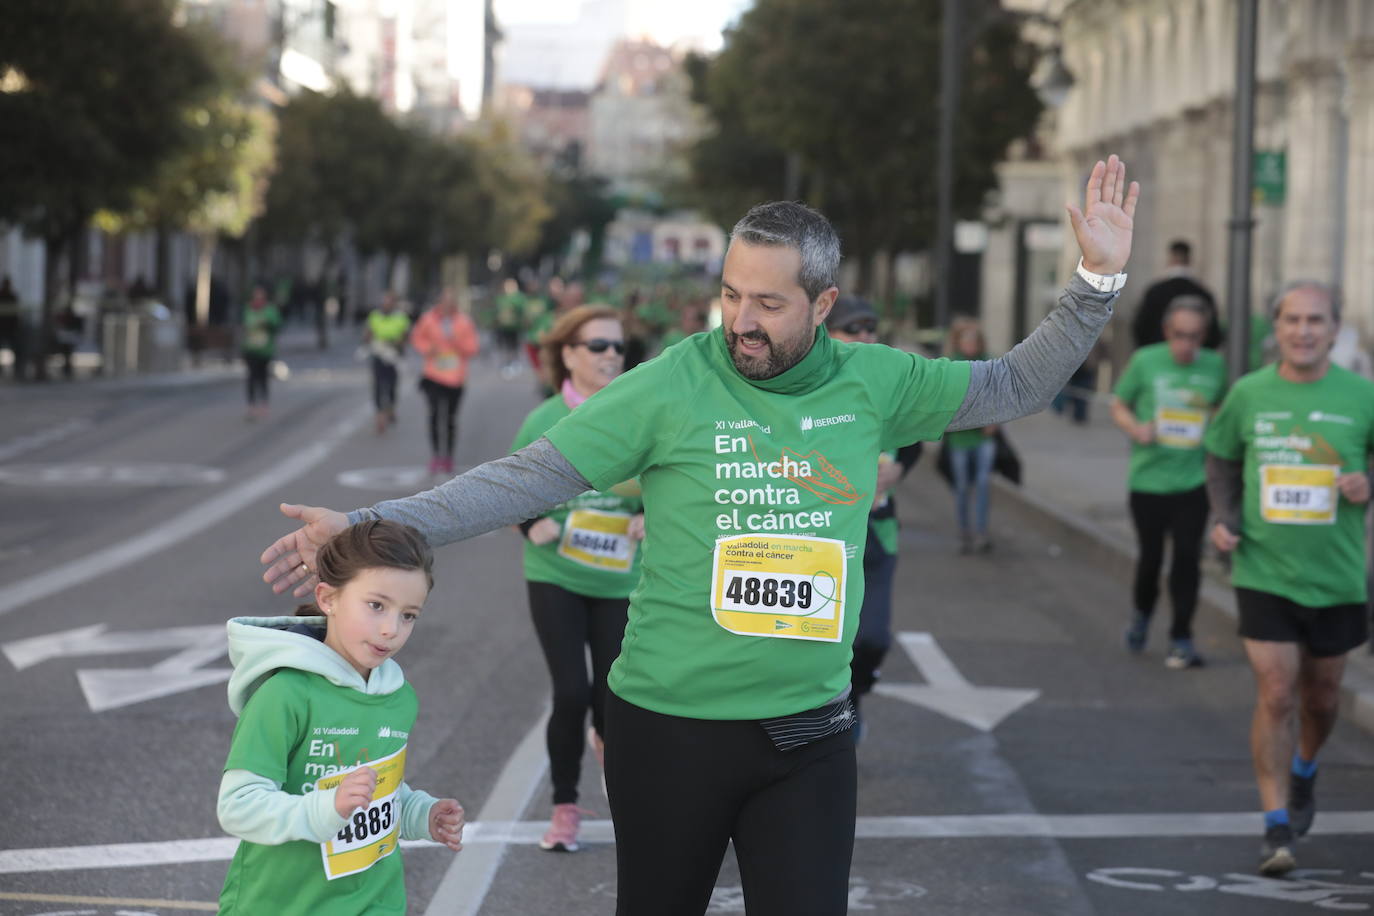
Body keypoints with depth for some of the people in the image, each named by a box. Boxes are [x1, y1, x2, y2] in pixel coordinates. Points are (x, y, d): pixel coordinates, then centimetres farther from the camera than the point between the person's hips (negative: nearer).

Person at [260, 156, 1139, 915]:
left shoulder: (871, 382, 0)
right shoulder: (673, 385, -10)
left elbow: (1013, 386, 12)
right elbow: (529, 476, -11)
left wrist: (1098, 280, 2)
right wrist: (369, 527, -18)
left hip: (809, 737, 2)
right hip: (671, 728, -2)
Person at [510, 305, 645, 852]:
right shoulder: (544, 422, -6)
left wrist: (653, 517, -17)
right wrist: (530, 524, -15)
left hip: (620, 580, 1)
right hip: (555, 577, -1)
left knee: (612, 694, 5)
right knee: (570, 692, -8)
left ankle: (606, 739, 45)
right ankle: (565, 807, 11)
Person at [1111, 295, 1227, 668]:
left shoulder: (1215, 366, -1)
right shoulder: (1145, 361, -5)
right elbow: (1119, 406, 5)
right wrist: (1135, 428, -15)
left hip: (1193, 480, 1)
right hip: (1147, 479, 0)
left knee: (1188, 556, -5)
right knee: (1150, 555, 8)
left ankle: (1181, 638, 6)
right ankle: (1143, 613, 38)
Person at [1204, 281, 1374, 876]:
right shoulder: (1248, 394, -2)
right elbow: (1221, 458, 15)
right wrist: (1224, 519, 0)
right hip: (1263, 574, -1)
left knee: (1321, 694, 15)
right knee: (1275, 696, -8)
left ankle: (1304, 771, 48)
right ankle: (1276, 830, -1)